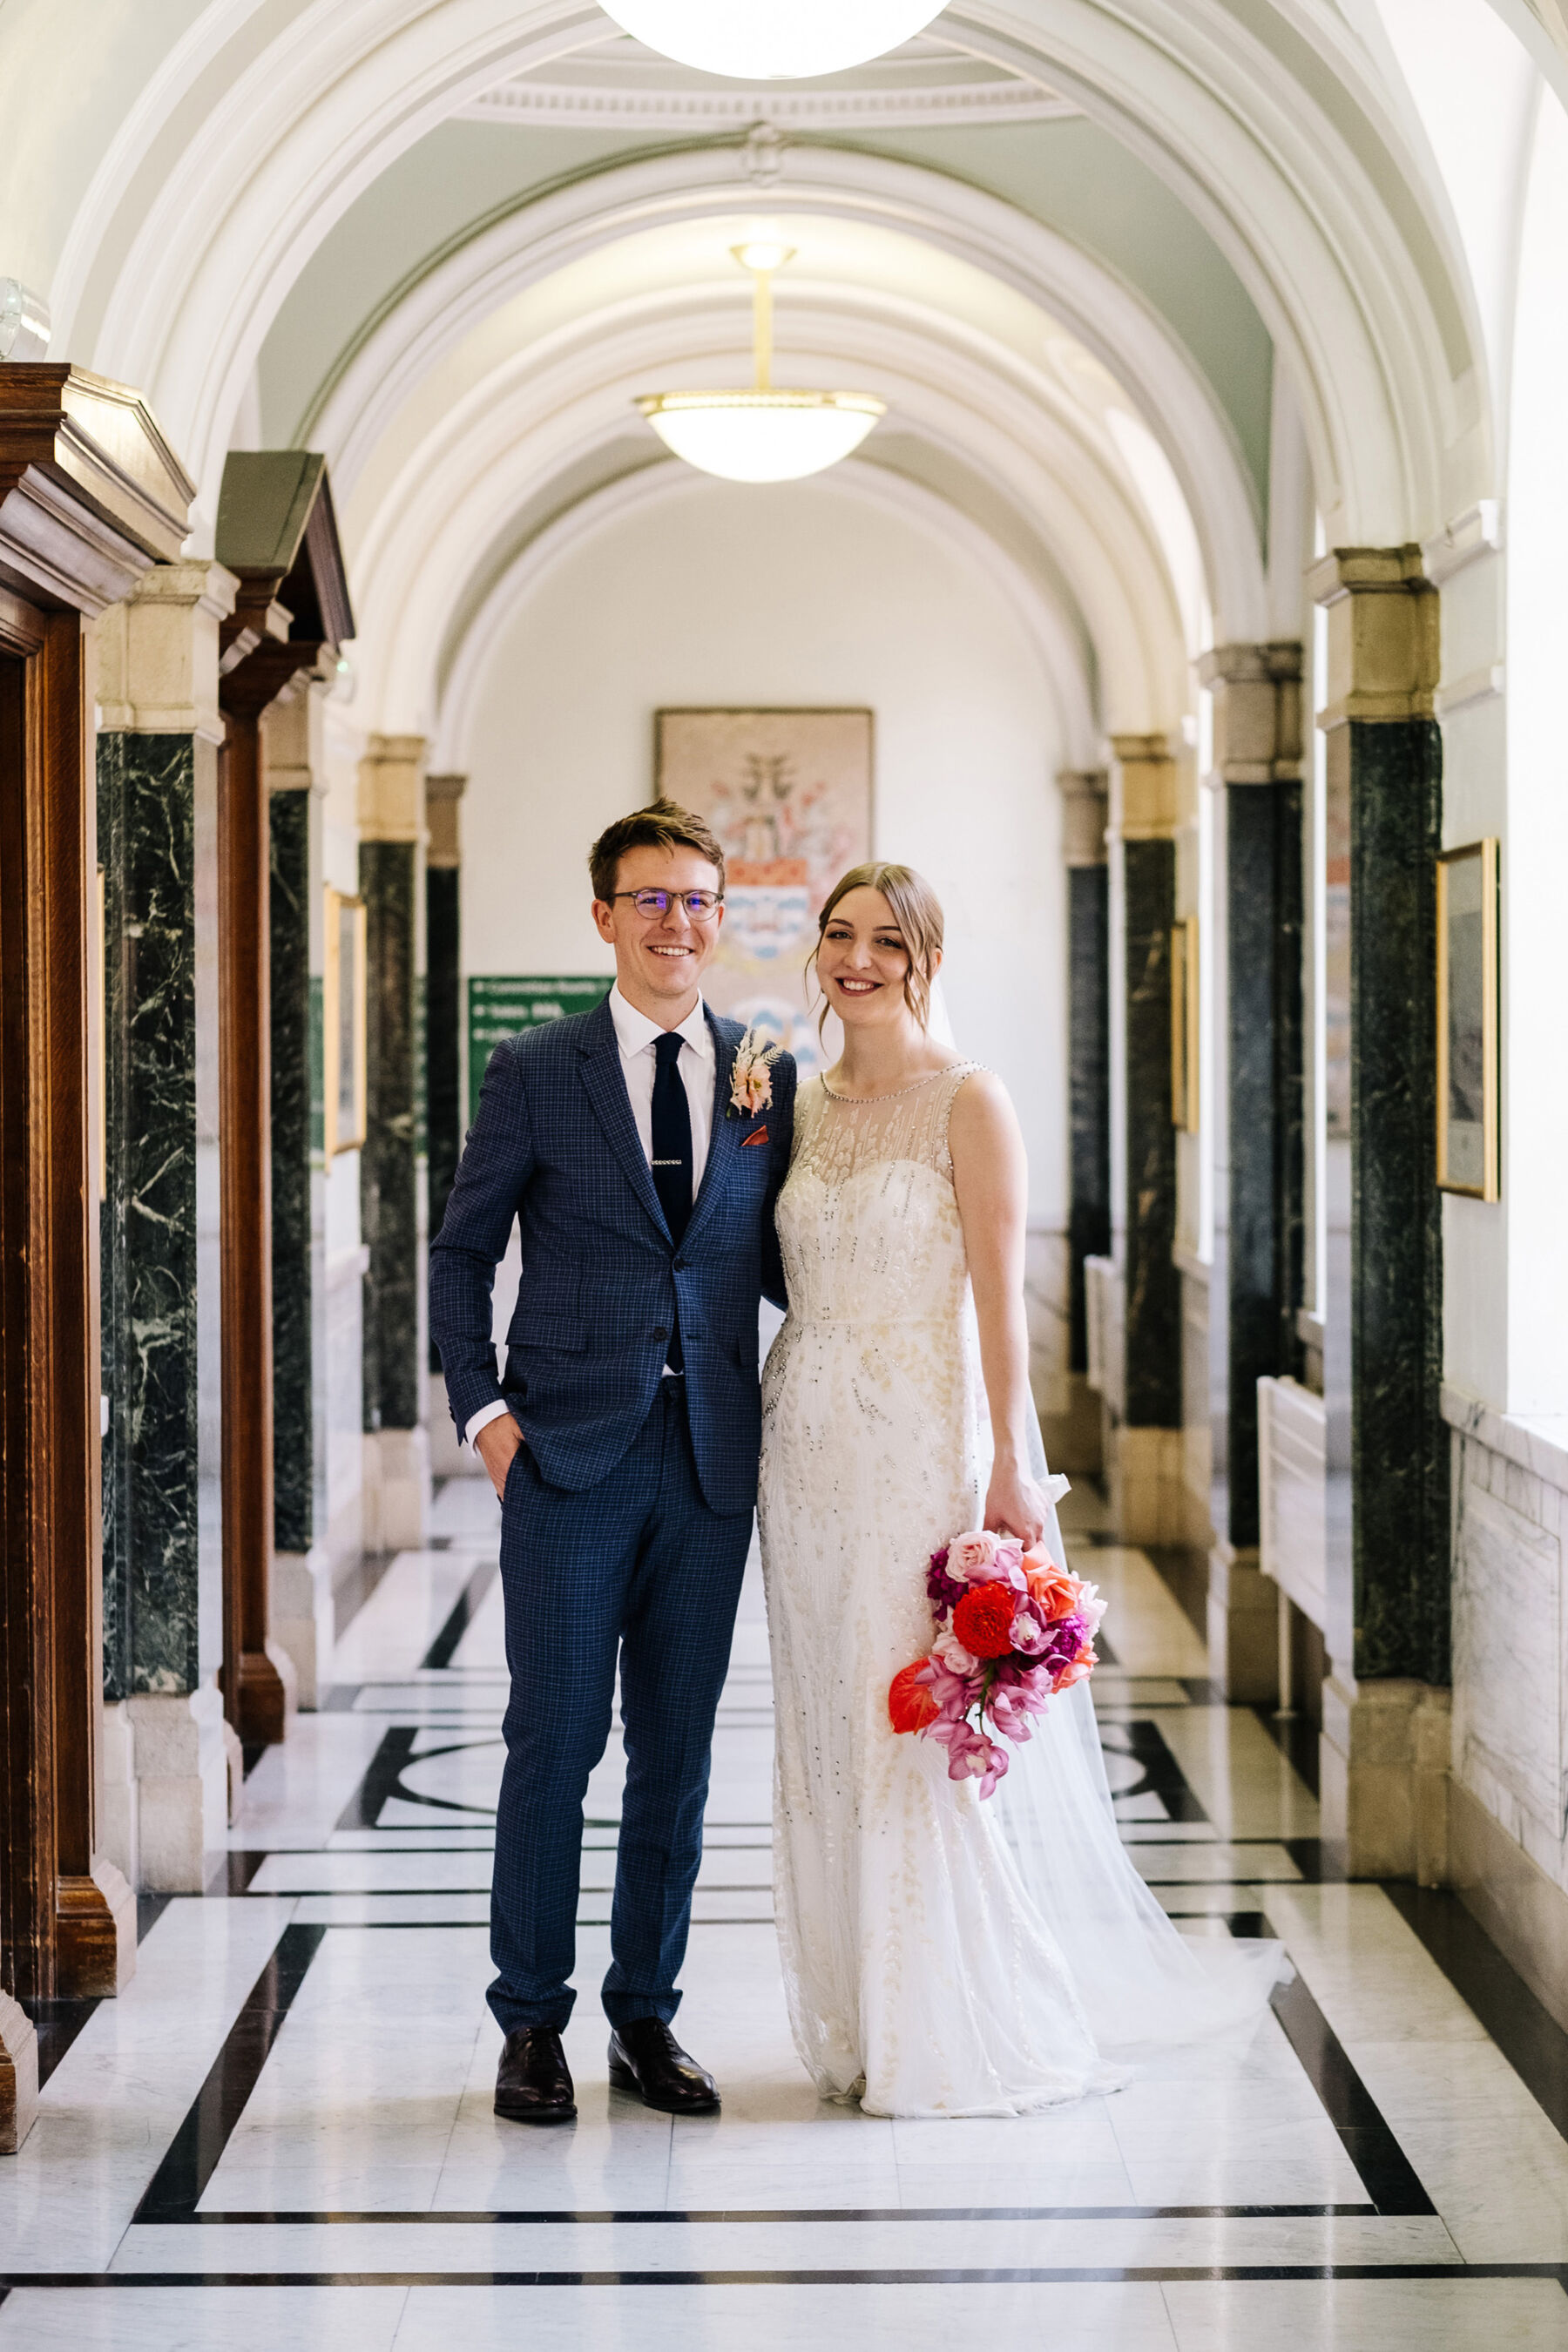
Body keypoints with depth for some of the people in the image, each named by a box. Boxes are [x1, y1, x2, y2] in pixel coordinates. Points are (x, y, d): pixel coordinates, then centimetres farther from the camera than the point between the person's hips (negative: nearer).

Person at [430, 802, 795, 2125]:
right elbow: (462, 1254, 6)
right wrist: (482, 1410, -3)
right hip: (571, 1460, -2)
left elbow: (783, 1269, 11)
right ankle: (532, 2023, 13)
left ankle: (647, 2016, 20)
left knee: (677, 1751, 9)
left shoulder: (767, 1080, 8)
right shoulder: (536, 1072, 2)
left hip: (713, 1460, 3)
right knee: (555, 1741, 0)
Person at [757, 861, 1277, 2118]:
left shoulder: (968, 1099, -7)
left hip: (923, 1436, -6)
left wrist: (1008, 1469, -16)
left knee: (925, 1729, -5)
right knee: (830, 1732, 9)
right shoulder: (808, 1106, 12)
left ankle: (965, 2036, 8)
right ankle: (865, 2025, 19)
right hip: (811, 1444, 6)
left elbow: (999, 1296, -12)